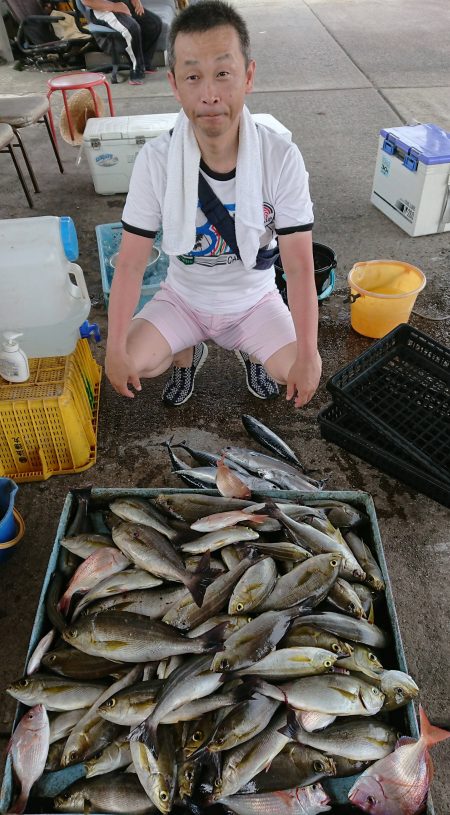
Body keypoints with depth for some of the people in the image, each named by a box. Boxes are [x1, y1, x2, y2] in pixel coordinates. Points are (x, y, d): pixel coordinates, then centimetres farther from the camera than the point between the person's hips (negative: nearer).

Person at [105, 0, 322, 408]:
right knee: (132, 364, -19)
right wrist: (116, 349, -21)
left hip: (255, 300, 0)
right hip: (183, 298, 1)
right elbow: (132, 263, -17)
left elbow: (299, 266, -21)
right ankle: (189, 354, 17)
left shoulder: (282, 158, -22)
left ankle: (251, 351, 19)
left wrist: (308, 355, -25)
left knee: (299, 374, -19)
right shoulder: (155, 160, -20)